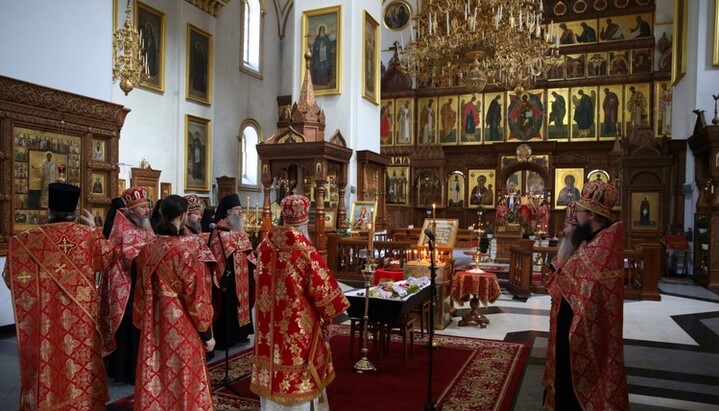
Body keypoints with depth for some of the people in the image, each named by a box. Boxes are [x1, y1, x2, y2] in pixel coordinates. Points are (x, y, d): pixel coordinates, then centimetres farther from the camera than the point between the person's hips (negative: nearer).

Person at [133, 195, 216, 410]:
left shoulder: (147, 249, -1)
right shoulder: (191, 248, -17)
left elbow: (141, 292, 8)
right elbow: (197, 295, -14)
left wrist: (143, 324, 20)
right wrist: (207, 333, -5)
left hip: (153, 327, 5)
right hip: (182, 329, -5)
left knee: (154, 385, 16)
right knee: (183, 383, 8)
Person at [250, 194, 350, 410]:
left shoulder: (265, 245, -4)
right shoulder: (307, 253, -21)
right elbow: (323, 289, -14)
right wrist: (330, 313, 3)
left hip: (271, 323, 5)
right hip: (299, 324, -5)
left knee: (273, 366, 18)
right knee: (299, 380, 9)